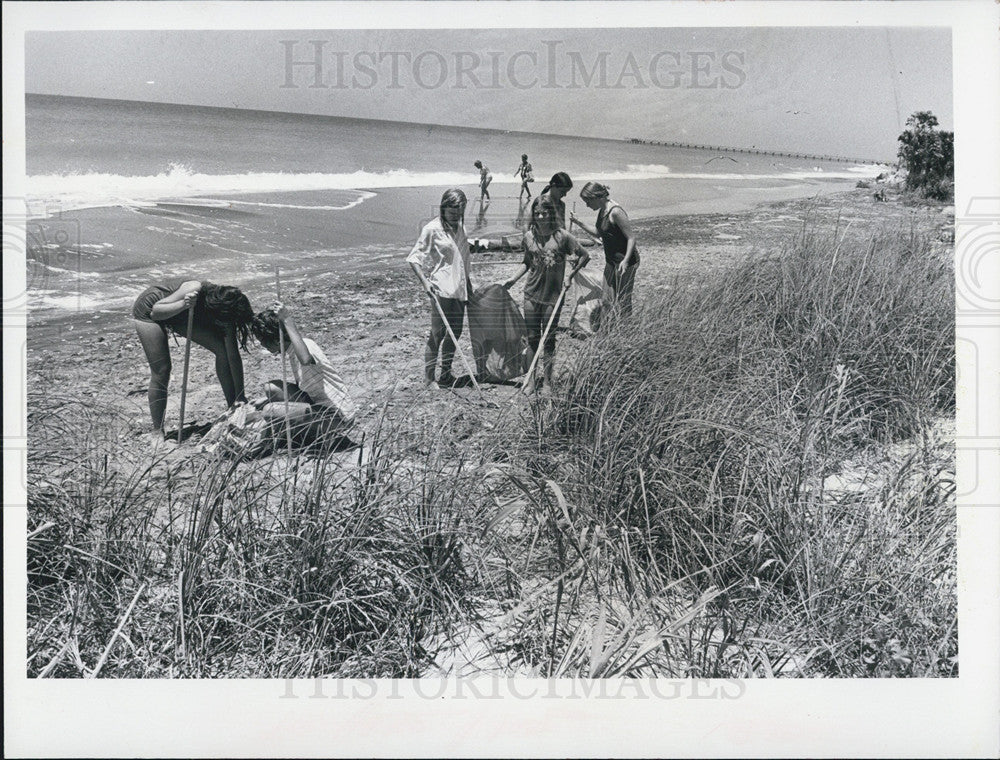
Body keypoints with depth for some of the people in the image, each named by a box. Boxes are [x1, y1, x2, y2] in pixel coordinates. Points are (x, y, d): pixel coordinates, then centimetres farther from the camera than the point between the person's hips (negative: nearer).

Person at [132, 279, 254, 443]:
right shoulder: (195, 290, -40)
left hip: (182, 314, 6)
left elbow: (233, 355, -16)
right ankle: (157, 433, 0)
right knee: (161, 371, -13)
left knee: (223, 349, -8)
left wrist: (240, 396, -14)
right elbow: (155, 311, -33)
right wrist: (183, 305, -51)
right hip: (147, 310, -5)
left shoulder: (225, 309, -21)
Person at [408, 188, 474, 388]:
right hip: (441, 289, -7)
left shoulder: (460, 227, 11)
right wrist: (425, 281, -20)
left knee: (455, 333, 11)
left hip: (459, 289, 7)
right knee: (438, 333, -5)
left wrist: (467, 283, 24)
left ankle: (446, 374, 21)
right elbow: (414, 258, -9)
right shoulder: (432, 229, -10)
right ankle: (429, 376, 5)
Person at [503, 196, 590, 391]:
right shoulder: (529, 236, 2)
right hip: (531, 294, 3)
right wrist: (514, 279, 6)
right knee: (531, 338, 7)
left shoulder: (562, 236, -8)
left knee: (549, 338, 5)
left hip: (553, 296, -3)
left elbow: (584, 256, 1)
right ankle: (531, 379, 19)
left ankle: (547, 381, 16)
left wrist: (571, 274, -6)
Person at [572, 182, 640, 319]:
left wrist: (625, 260, -30)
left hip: (625, 261, -9)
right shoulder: (602, 211, 6)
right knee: (607, 300, 12)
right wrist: (579, 222, 11)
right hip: (611, 260, 9)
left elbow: (631, 237, -21)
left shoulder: (615, 212, -21)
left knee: (622, 302, -4)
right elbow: (598, 233, 21)